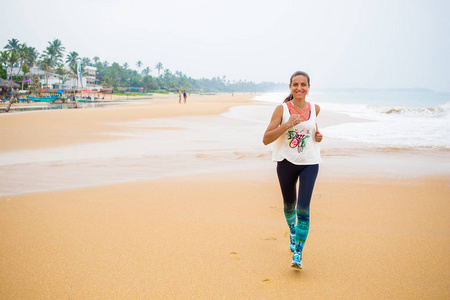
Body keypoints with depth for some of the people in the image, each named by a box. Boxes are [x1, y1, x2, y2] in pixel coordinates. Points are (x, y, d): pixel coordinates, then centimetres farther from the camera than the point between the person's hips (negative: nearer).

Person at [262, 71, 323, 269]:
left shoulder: (315, 109, 1)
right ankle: (292, 230, 51)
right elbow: (266, 139, -11)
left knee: (303, 208, -11)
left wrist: (317, 135, 5)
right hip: (286, 162, 0)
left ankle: (298, 254, -5)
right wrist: (287, 124, -22)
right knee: (289, 204, 17)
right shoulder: (282, 109, -8)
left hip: (309, 163, 0)